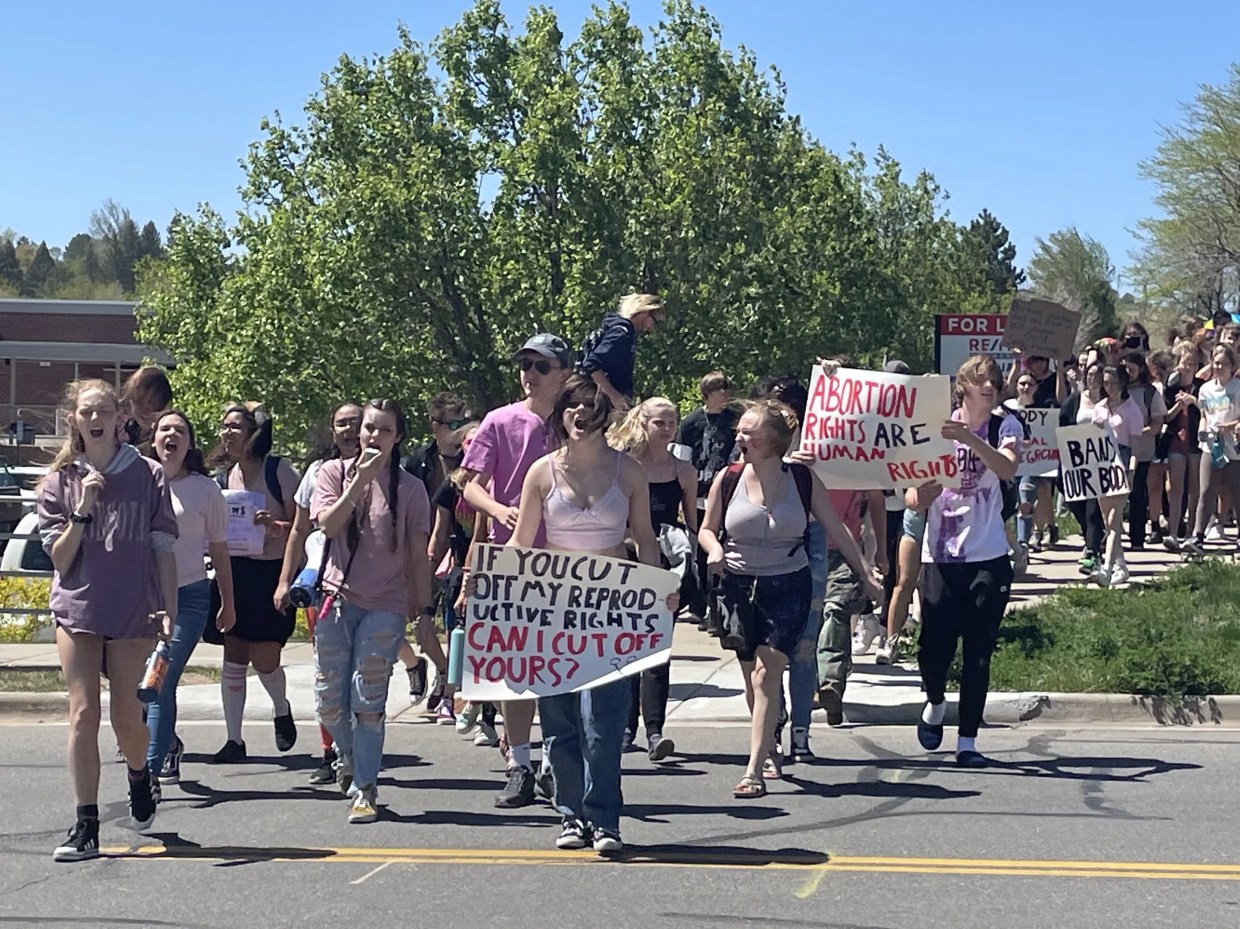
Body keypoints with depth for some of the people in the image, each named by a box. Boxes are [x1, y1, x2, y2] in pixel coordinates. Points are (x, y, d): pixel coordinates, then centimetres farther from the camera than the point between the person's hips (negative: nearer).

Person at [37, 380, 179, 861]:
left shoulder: (146, 475, 1)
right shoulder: (60, 480, 4)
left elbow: (163, 547, 4)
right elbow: (60, 558, 1)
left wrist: (169, 607, -1)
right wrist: (82, 510, -12)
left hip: (134, 611, -1)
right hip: (77, 609, 1)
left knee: (127, 718, 4)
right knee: (83, 715, -6)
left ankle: (139, 775, 38)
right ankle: (86, 826, -4)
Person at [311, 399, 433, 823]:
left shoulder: (410, 488, 3)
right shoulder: (335, 472, 4)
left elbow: (418, 554, 5)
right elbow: (328, 525, -11)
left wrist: (424, 609, 2)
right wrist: (360, 479, -16)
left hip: (385, 608, -2)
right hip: (338, 599, 2)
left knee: (368, 702, -7)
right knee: (330, 701, 7)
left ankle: (365, 791, -3)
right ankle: (348, 756, 36)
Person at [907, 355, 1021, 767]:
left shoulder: (1006, 426, 2)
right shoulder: (935, 427, 2)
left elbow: (1007, 468, -20)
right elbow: (912, 498, 3)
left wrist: (969, 438, -34)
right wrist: (923, 493, -21)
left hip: (989, 557, 0)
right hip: (940, 555, 0)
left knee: (979, 652, 0)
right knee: (934, 647, -4)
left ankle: (967, 741, 9)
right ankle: (935, 703, 29)